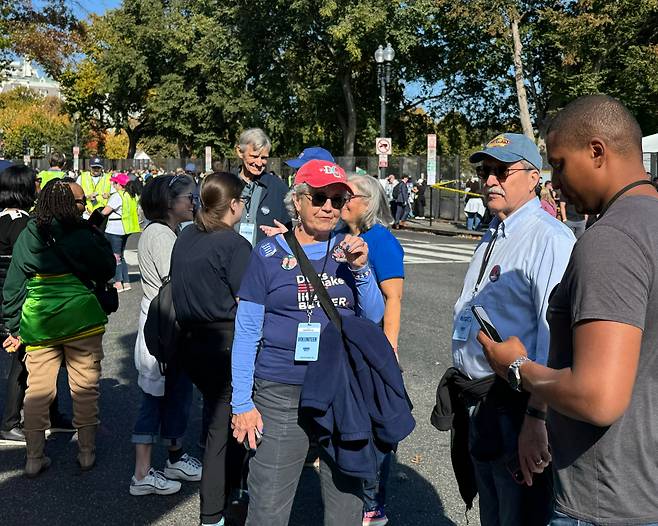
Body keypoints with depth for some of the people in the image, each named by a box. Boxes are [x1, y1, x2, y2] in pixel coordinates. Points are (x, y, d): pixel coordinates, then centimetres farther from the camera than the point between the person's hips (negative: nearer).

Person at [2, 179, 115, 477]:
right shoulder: (82, 233, -9)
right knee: (85, 387, 9)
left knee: (37, 389, 11)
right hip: (81, 319, -3)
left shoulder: (26, 237, 2)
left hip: (38, 323, 3)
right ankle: (86, 452, 17)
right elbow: (106, 269, 2)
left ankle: (34, 458, 15)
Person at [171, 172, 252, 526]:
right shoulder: (234, 244, -16)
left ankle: (232, 482, 38)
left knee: (218, 413, 22)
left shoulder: (185, 238, 6)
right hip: (227, 344, -7)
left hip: (192, 341, 7)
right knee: (226, 424, 5)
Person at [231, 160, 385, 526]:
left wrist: (360, 268, -11)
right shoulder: (269, 255, -3)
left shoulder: (349, 249, 5)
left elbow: (375, 318, 5)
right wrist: (242, 402, -5)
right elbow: (247, 333, -2)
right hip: (282, 396, -3)